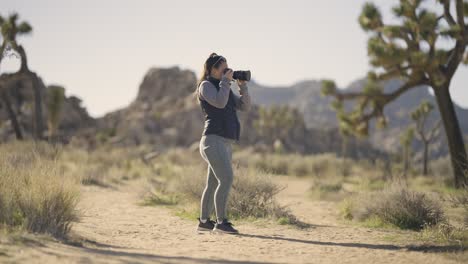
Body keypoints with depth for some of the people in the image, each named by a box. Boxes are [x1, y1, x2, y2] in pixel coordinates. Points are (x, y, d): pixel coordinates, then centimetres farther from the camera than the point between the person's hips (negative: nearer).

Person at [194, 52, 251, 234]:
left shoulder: (225, 89, 22)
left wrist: (242, 85, 6)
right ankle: (221, 222, -19)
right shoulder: (206, 86, -1)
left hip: (226, 143, 9)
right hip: (213, 140, -9)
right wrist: (226, 81, -8)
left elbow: (245, 106, 16)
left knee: (213, 184, 9)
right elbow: (219, 102, -19)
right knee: (227, 179, -19)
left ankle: (204, 222, 14)